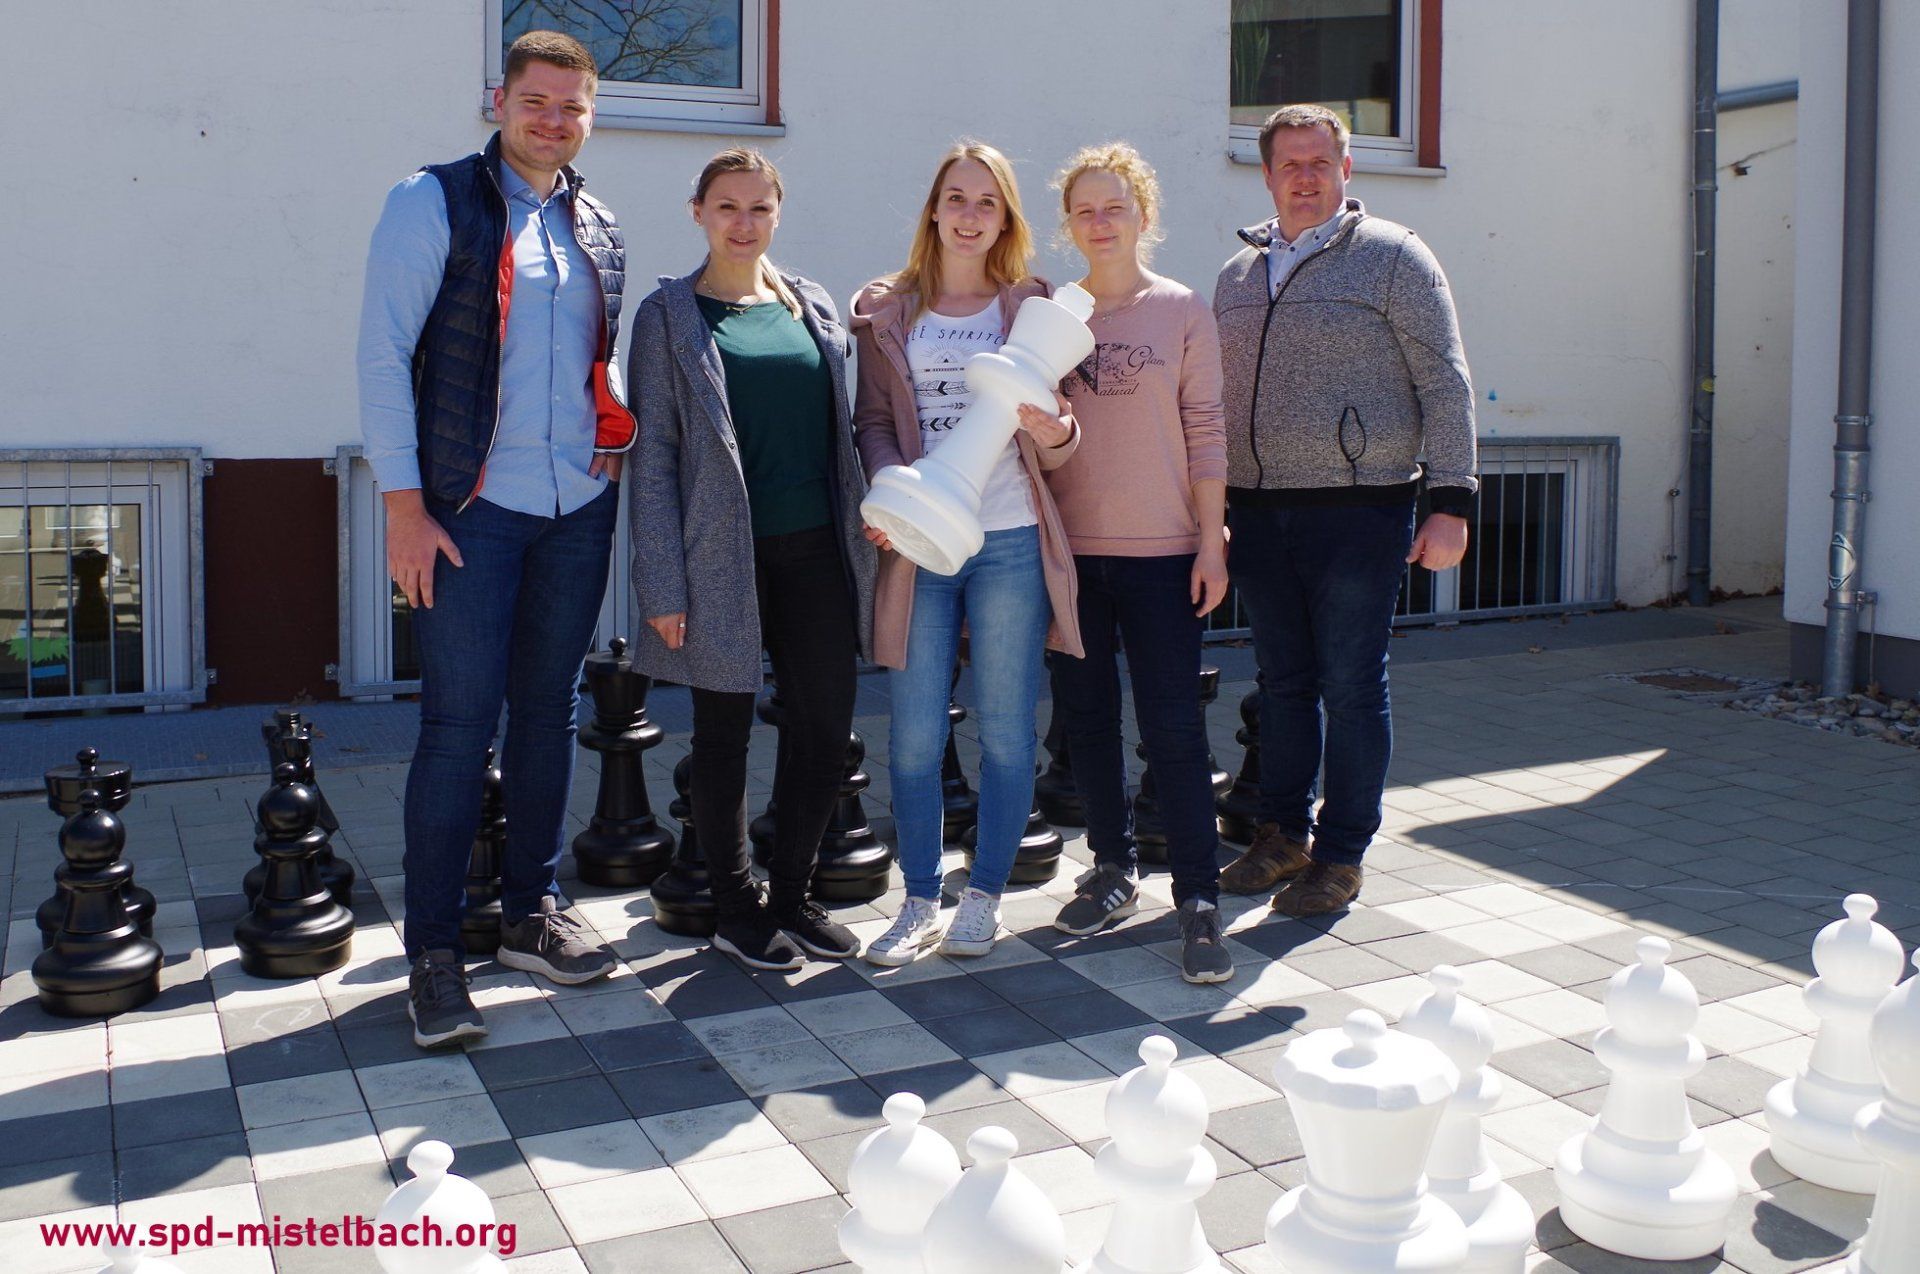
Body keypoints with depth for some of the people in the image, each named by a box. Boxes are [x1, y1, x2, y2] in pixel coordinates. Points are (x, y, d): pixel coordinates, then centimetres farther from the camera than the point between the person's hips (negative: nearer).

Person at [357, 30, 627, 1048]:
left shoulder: (597, 229, 14)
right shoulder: (435, 202, -2)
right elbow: (383, 351, -7)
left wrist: (619, 438, 5)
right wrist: (403, 503, -13)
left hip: (580, 507, 5)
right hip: (471, 506, -5)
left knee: (547, 711, 11)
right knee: (458, 723, -5)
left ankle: (530, 912, 24)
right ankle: (433, 953, 5)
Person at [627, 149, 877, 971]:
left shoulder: (814, 309, 12)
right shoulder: (669, 316, 0)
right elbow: (653, 454, -5)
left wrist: (859, 530, 6)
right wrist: (663, 585, -11)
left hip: (814, 554, 4)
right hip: (722, 559, -4)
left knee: (826, 732, 6)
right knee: (723, 737, 6)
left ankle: (791, 895, 25)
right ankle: (737, 911, 21)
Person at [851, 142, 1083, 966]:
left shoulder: (1032, 307, 9)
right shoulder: (888, 311, 10)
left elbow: (1056, 451, 7)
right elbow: (872, 423, 7)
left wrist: (1054, 431, -16)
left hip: (1010, 542, 0)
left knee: (1005, 732, 5)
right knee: (914, 737, 2)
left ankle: (983, 898, 19)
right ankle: (919, 902, 17)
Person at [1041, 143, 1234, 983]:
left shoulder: (1181, 310, 1)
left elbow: (1205, 431, 0)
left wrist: (1212, 540, -5)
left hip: (1161, 550, -3)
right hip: (1071, 549, 3)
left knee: (1173, 727, -4)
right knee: (1085, 717, 10)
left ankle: (1199, 898, 4)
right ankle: (1114, 870, 26)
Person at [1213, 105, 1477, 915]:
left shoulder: (1391, 256, 0)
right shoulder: (1239, 273, 15)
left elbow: (1444, 383, -4)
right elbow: (1217, 396, 19)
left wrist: (1450, 501, -10)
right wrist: (1211, 506, 14)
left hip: (1359, 508, -5)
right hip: (1257, 510, 5)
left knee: (1351, 686, 0)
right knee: (1281, 681, 12)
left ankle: (1341, 856, 11)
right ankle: (1283, 833, 24)